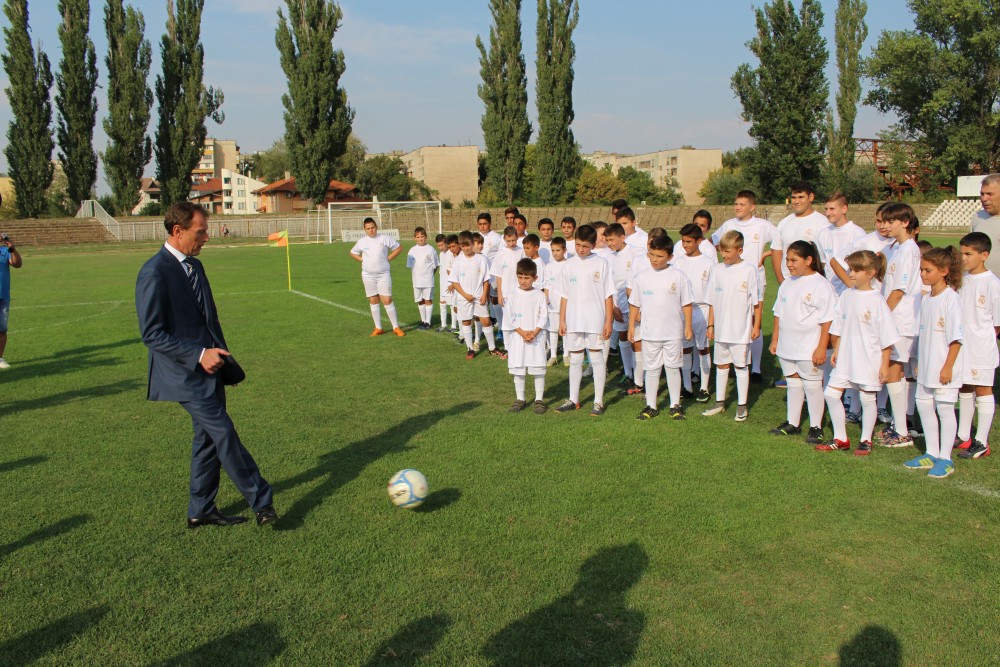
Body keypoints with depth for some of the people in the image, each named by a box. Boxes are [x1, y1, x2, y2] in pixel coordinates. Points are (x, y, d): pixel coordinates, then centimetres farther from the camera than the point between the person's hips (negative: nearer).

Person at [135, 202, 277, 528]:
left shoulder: (194, 265, 11)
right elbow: (152, 333, -18)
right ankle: (261, 501, 6)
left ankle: (201, 511, 28)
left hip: (208, 369, 9)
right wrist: (198, 355, -21)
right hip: (186, 373, -9)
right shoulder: (155, 272, -16)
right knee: (224, 434, -6)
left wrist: (221, 354, 12)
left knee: (208, 437, 14)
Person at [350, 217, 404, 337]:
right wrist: (362, 260, 4)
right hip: (368, 275, 3)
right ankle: (378, 328, 15)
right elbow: (353, 252, 19)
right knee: (373, 301, 7)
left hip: (383, 274, -2)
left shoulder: (384, 239, -4)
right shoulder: (362, 242, 3)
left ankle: (396, 327, 1)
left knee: (387, 300, -7)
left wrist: (388, 259, -2)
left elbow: (399, 248, 5)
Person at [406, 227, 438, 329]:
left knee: (428, 300, 0)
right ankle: (423, 320, 23)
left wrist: (428, 274, -1)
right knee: (420, 301, 11)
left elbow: (435, 265, 0)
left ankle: (428, 322, 7)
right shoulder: (412, 250, 4)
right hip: (417, 280, 3)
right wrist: (417, 274, 4)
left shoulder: (430, 249, -5)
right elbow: (410, 265, 11)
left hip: (428, 280, -3)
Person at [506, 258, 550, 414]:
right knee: (518, 369, 6)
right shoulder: (513, 296, 2)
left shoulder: (540, 295, 0)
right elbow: (511, 318, -2)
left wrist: (534, 332, -15)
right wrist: (522, 332, -14)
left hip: (537, 337, -1)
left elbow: (544, 317, -3)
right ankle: (520, 400, 16)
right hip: (517, 337, 1)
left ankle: (539, 400, 10)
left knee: (538, 369, 0)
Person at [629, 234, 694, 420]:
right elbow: (634, 304, 8)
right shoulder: (642, 277, 1)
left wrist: (688, 326, -2)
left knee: (673, 368, 8)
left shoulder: (678, 277, -4)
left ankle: (675, 405, 20)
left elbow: (686, 303, 1)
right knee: (651, 369, 9)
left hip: (673, 333, -1)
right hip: (650, 333, 1)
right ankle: (650, 406, 18)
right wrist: (631, 325, 6)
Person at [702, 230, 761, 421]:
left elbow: (758, 301, -4)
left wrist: (756, 325, -5)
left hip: (741, 329, -4)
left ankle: (742, 406, 13)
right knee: (721, 365, 13)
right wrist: (710, 325, 8)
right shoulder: (717, 270, 3)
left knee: (741, 366, 4)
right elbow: (712, 301, 9)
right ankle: (719, 403, 25)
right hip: (721, 329, 4)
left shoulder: (749, 269, -8)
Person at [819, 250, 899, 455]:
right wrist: (836, 351, 12)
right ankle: (840, 439, 18)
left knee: (867, 398, 6)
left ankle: (866, 441, 23)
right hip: (846, 357, 6)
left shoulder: (876, 300, -12)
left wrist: (885, 363, -9)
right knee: (831, 393, 4)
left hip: (869, 359, -6)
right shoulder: (846, 295, 3)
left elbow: (887, 337, -9)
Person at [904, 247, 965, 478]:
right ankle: (931, 454, 25)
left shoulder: (951, 299, -15)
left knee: (945, 409, 0)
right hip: (926, 367, 8)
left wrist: (948, 366, -18)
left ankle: (945, 459, 10)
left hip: (944, 369, -8)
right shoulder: (927, 299, 8)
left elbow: (956, 337, -16)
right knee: (924, 406, 12)